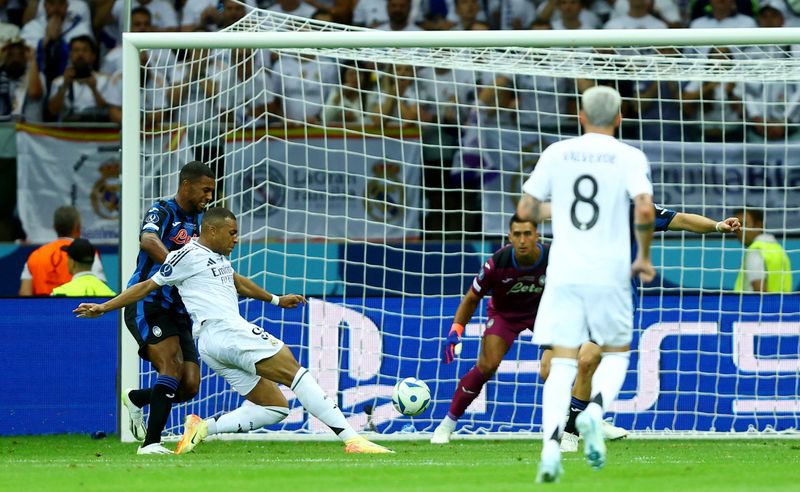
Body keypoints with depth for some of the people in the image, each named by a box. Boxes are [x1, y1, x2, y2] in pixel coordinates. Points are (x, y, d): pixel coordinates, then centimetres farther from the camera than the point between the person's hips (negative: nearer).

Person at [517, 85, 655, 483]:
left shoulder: (556, 153, 5)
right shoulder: (630, 158, -2)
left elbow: (525, 210, 6)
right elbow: (645, 211, -14)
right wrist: (644, 257, 1)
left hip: (563, 274, 1)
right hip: (610, 275, -1)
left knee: (562, 363, 2)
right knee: (616, 355, 17)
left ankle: (551, 444, -18)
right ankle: (594, 410, -13)